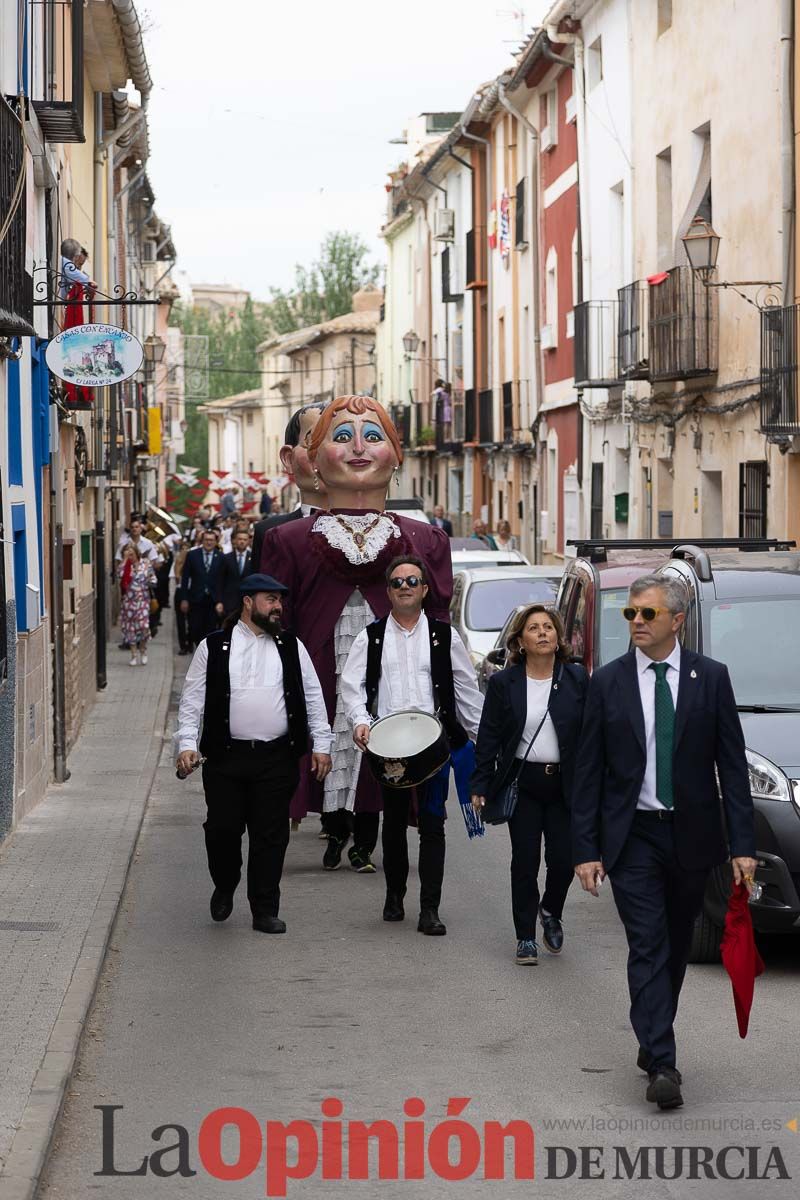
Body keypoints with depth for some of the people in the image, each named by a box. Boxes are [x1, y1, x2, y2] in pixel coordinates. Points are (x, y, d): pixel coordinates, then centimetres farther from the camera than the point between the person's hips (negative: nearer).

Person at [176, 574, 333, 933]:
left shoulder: (291, 647, 10)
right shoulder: (213, 647, 4)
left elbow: (313, 698, 11)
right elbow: (192, 699, 4)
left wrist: (321, 745, 5)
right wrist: (187, 745, -6)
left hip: (277, 759, 1)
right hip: (225, 757, -1)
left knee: (271, 836, 2)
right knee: (222, 829, 1)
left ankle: (265, 911, 10)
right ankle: (224, 888, 29)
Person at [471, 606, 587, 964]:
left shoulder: (577, 679, 1)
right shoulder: (503, 683, 0)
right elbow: (488, 737, 3)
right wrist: (480, 786, -1)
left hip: (565, 785, 0)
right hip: (523, 783, 0)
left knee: (563, 859, -2)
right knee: (525, 861, 2)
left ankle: (551, 912, 29)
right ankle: (526, 937, 12)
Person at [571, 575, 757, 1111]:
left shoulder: (711, 678, 0)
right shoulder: (608, 682, -1)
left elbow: (732, 764, 0)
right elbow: (588, 772, 1)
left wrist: (743, 844, -6)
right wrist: (586, 849, -5)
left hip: (691, 837, 1)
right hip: (633, 838, -1)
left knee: (676, 948, 13)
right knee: (648, 949, -7)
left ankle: (654, 1041, 29)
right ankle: (662, 1065, -11)